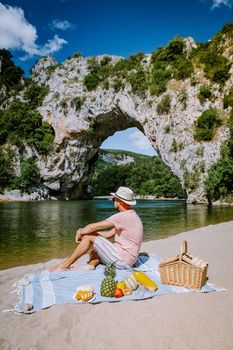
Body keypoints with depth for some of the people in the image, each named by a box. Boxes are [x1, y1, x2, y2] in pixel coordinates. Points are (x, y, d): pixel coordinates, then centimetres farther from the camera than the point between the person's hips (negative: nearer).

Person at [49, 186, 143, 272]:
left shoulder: (123, 216, -19)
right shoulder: (132, 215, 13)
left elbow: (92, 227, -16)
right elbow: (109, 234, 13)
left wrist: (80, 232, 5)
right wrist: (84, 232, 7)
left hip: (122, 260, -10)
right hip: (127, 261, 10)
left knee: (88, 236, -9)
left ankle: (64, 265, -2)